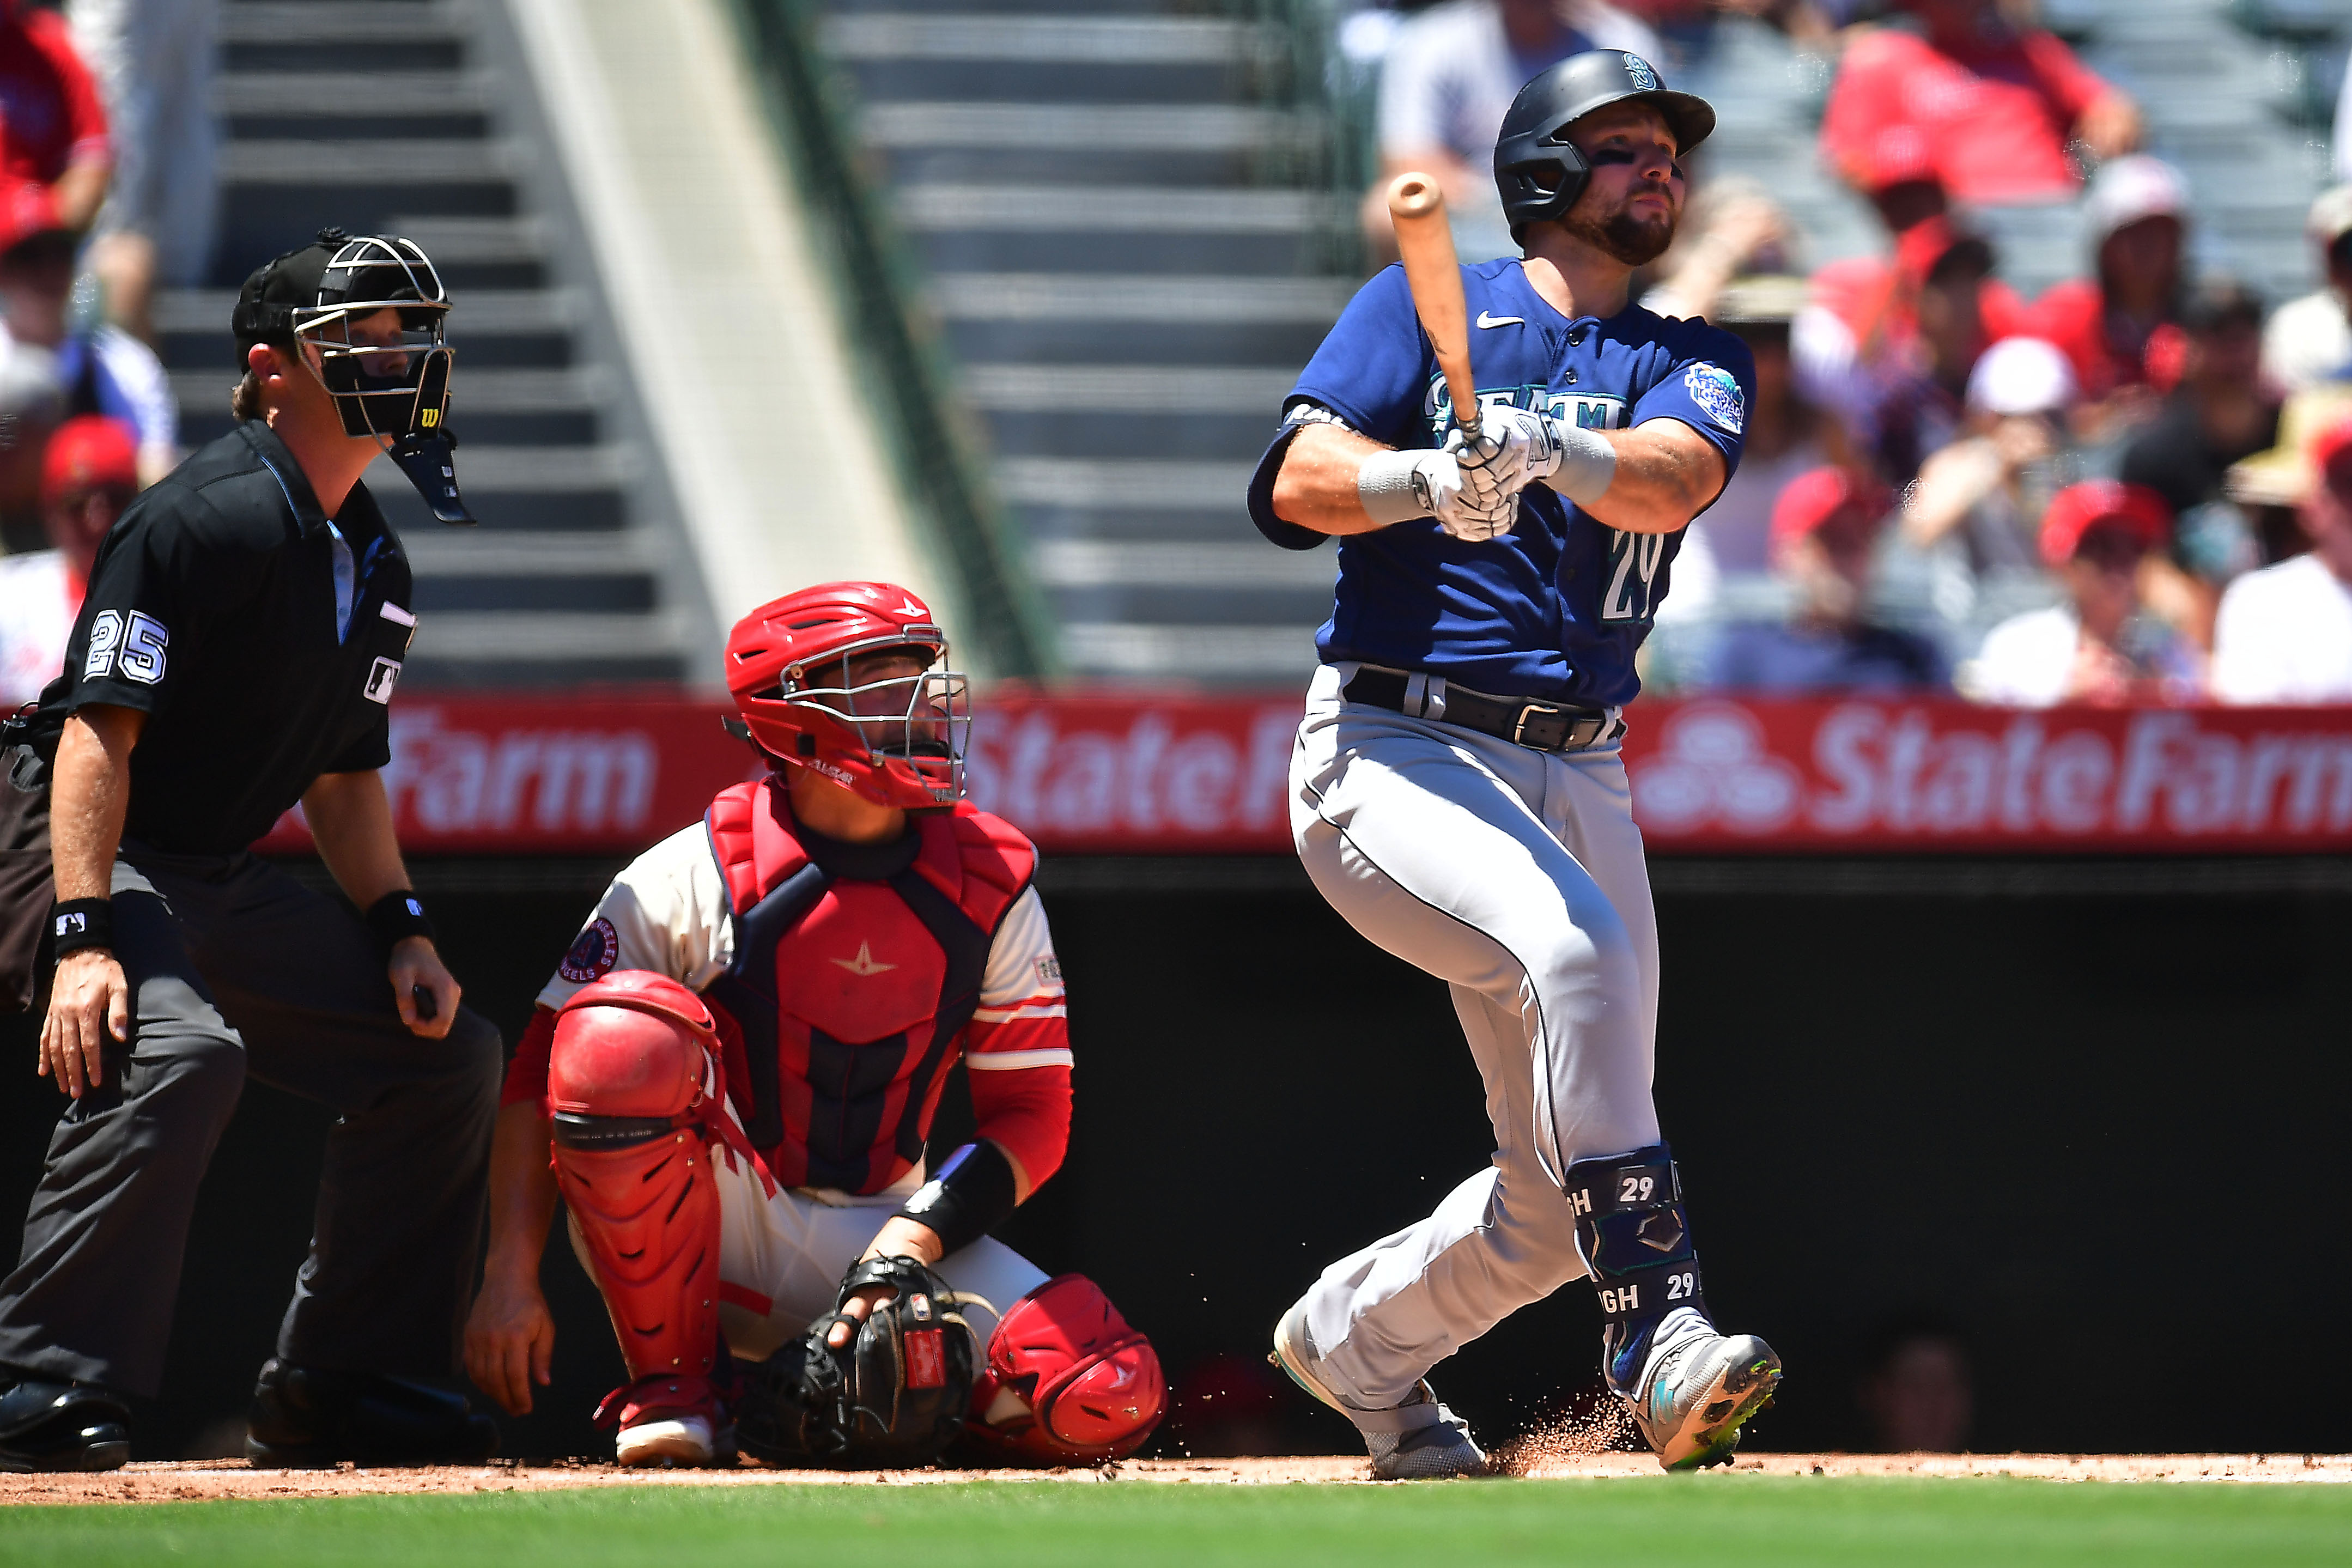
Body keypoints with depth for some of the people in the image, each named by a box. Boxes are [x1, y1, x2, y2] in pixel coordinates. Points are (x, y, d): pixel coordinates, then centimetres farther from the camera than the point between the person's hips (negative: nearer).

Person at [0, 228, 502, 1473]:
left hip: (224, 880, 10)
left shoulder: (376, 565, 11)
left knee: (443, 1051, 9)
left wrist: (399, 929, 7)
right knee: (175, 1050, -35)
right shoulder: (204, 519, -19)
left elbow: (344, 771, 21)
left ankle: (337, 1386, 15)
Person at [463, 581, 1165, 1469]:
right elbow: (537, 1078, -10)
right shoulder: (693, 878, -11)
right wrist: (511, 1278, -20)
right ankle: (670, 1387, -18)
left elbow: (1034, 1113, 1)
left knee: (1107, 1397, -22)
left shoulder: (992, 887, -1)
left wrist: (921, 1236, -17)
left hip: (877, 1229, 3)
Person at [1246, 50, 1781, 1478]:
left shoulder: (1695, 364, 13)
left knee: (1561, 1201, 3)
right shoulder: (1425, 305, 7)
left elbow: (1673, 476, -12)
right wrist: (1428, 477, -31)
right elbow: (1299, 482, -9)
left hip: (1580, 780, 5)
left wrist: (1549, 453, -34)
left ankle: (1358, 1340, 30)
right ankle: (1662, 1333, -37)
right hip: (1392, 754, -5)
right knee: (1577, 948, -33)